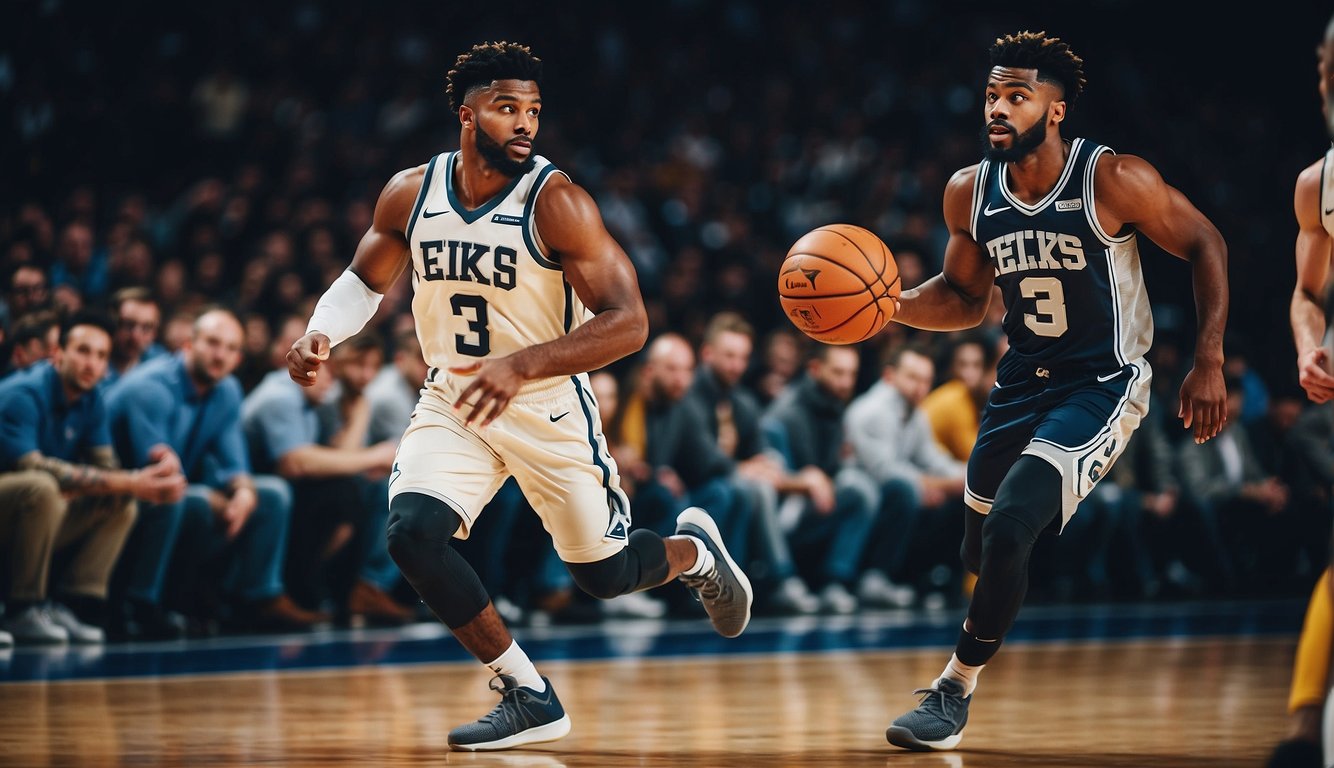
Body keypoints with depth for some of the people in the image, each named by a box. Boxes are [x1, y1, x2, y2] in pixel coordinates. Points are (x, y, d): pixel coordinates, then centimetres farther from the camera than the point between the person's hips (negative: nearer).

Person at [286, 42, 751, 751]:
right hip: (453, 403, 3)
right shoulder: (410, 194, -7)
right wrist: (320, 334, -10)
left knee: (607, 575, 7)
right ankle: (528, 699, -7)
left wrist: (521, 365, -37)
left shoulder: (555, 202, -20)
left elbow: (628, 323, -25)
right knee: (412, 533, -22)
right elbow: (365, 280, 12)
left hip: (549, 408, -3)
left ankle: (695, 549, 45)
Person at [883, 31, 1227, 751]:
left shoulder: (1113, 179, -19)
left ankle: (955, 691, -5)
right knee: (980, 550, 14)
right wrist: (896, 305, -9)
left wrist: (1209, 363, -12)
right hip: (1021, 382, 6)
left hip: (1102, 386, -6)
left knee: (1007, 531, -21)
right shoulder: (970, 191, -4)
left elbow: (1206, 246, -8)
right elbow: (964, 297, 11)